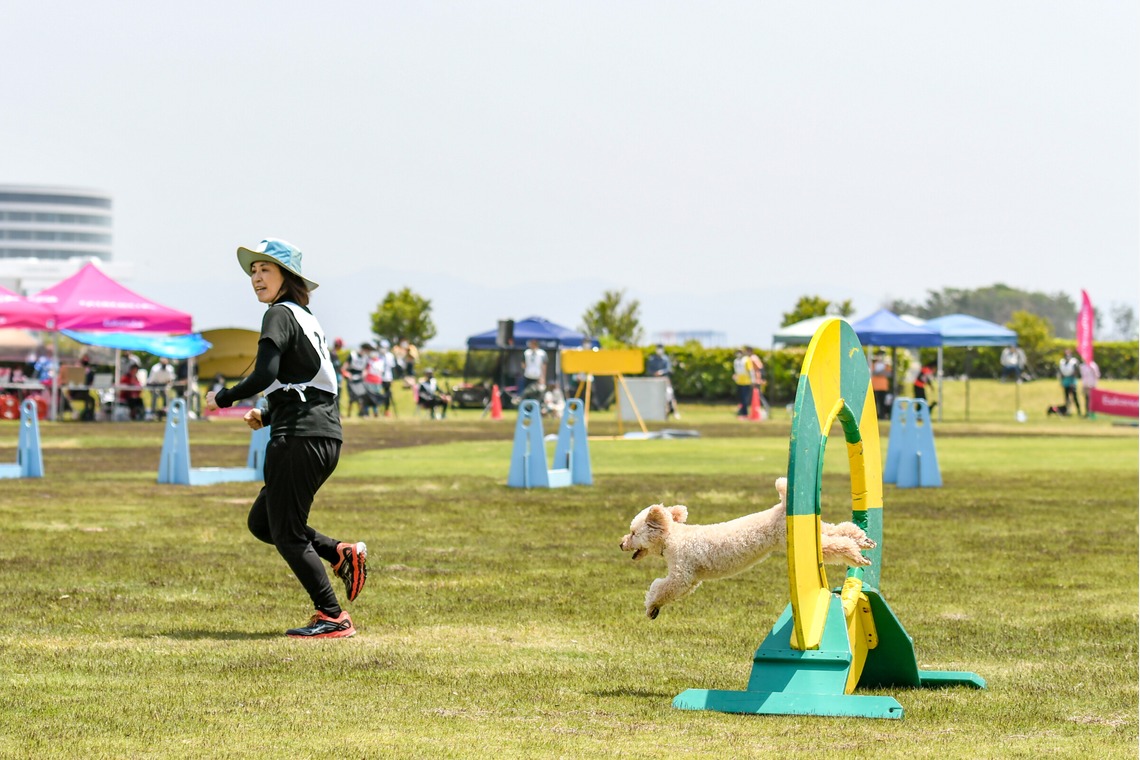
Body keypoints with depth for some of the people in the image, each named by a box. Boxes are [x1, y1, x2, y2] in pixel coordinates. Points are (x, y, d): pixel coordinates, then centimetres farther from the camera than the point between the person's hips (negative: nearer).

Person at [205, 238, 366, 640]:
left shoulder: (281, 314, -7)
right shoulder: (307, 319, 22)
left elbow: (265, 375, -20)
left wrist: (222, 399, -7)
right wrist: (266, 416, 19)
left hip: (300, 439, -10)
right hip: (324, 437, 10)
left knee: (285, 533, -3)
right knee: (261, 521, 18)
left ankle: (333, 618, -3)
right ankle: (341, 553, 8)